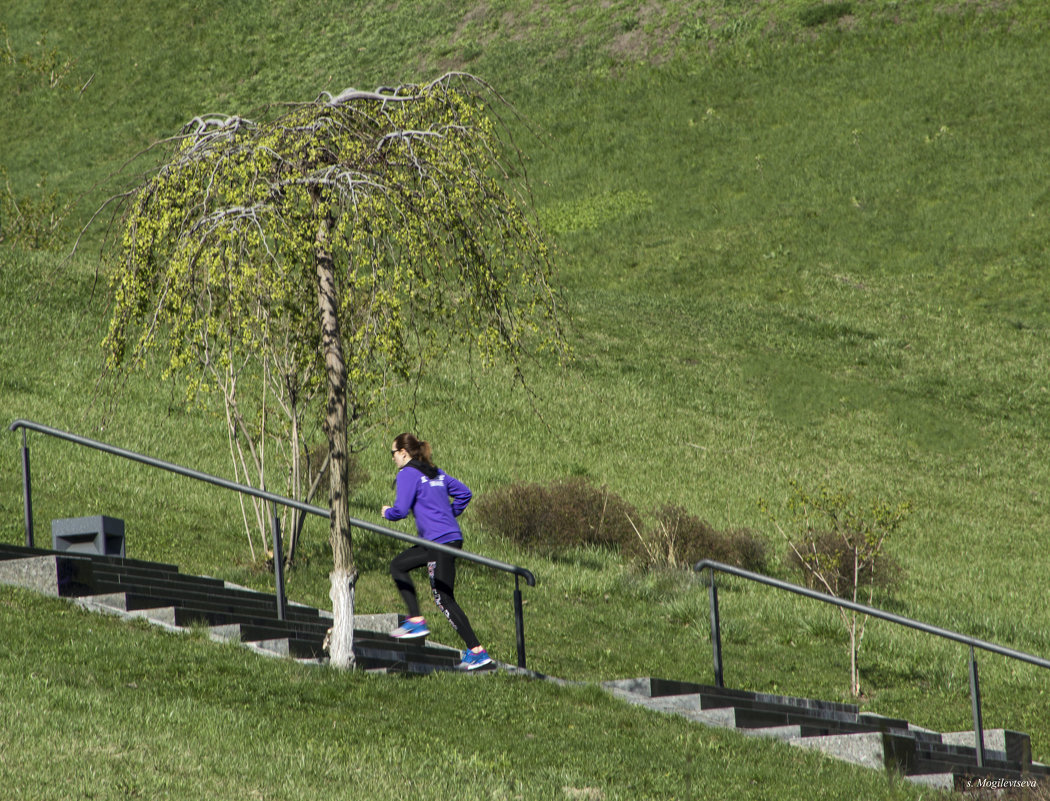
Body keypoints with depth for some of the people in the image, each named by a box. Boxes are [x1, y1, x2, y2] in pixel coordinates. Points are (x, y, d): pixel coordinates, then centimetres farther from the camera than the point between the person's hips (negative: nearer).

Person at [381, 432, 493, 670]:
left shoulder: (408, 474, -7)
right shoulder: (435, 473, 18)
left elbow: (401, 510, -14)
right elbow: (464, 493, 21)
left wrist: (387, 512, 6)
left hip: (441, 543, -9)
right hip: (451, 535, 9)